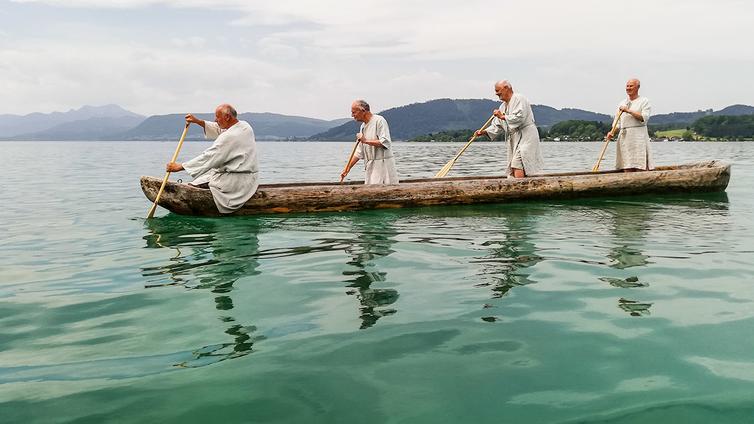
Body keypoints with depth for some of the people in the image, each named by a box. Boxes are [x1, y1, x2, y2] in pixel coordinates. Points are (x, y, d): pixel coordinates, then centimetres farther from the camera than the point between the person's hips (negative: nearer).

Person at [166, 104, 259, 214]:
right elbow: (218, 129, 22)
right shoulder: (244, 125, 6)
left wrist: (180, 166, -14)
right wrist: (197, 121, 15)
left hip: (238, 182, -10)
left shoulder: (229, 137, -22)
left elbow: (208, 157, -20)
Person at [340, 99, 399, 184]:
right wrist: (348, 168, 13)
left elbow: (385, 142, -19)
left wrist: (366, 141, -17)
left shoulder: (379, 121, -8)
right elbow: (359, 152, 18)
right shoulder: (363, 126, 16)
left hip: (383, 164, -8)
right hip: (371, 167, 8)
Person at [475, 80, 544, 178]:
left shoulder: (519, 99, -7)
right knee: (513, 170, 4)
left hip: (525, 138, -9)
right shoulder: (503, 106, 20)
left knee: (518, 166, -20)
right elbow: (497, 125, 17)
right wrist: (485, 131, 1)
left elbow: (519, 117, -19)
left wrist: (503, 116, -10)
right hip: (514, 140, 9)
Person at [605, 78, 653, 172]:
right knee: (627, 169, 2)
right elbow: (617, 122, 16)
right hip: (624, 137, 5)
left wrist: (629, 111, -15)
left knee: (641, 168, -9)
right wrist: (612, 132, -2)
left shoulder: (644, 101, 4)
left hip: (638, 136, -5)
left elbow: (644, 118, -10)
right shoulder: (622, 103, 19)